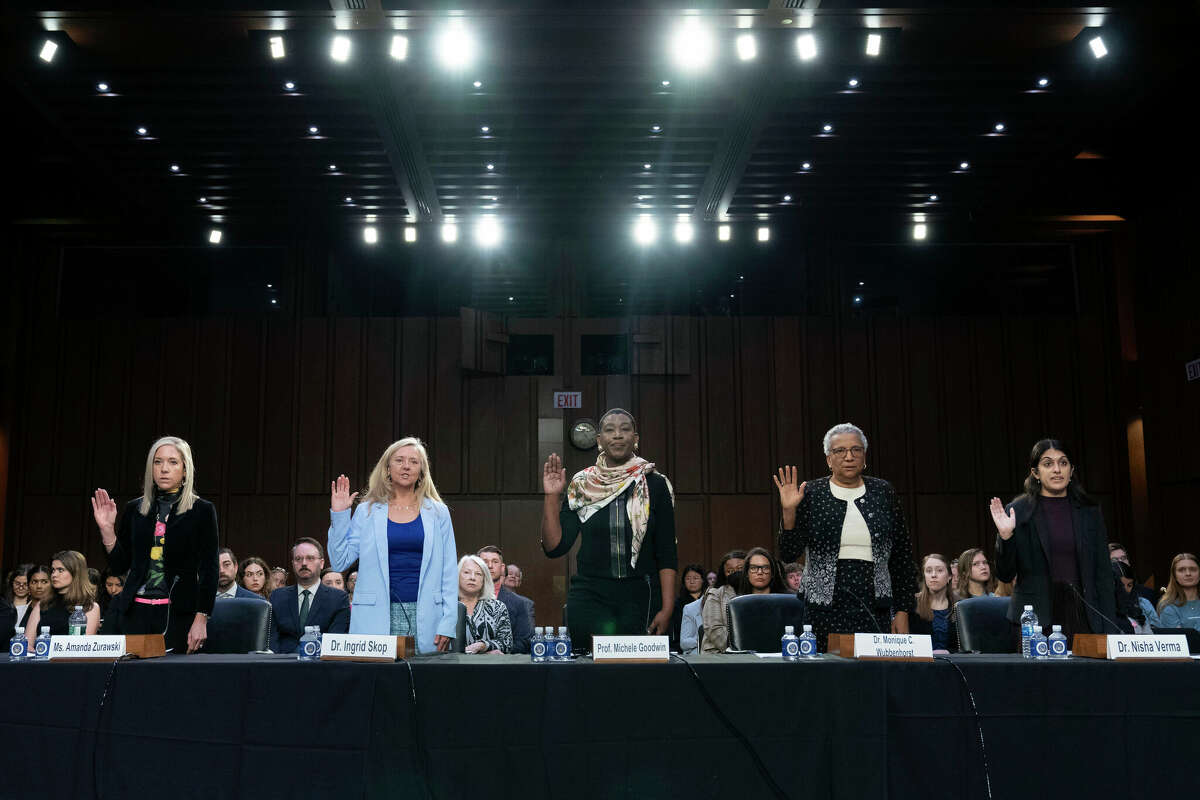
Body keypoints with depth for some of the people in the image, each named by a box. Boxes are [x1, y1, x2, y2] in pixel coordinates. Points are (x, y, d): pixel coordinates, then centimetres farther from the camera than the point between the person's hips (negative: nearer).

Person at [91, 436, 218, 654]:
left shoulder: (201, 511, 0)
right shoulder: (135, 509, 11)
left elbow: (208, 570, -4)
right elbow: (119, 565, 12)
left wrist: (201, 620, -11)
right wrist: (107, 529, -1)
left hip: (178, 613, -3)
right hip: (133, 612, 3)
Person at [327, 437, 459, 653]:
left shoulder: (437, 512, 9)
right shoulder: (367, 511, 9)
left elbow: (449, 570, 6)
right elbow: (341, 562, 5)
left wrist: (447, 624, -2)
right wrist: (338, 515, -2)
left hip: (425, 617, 0)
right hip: (377, 618, 0)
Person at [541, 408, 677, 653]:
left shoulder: (655, 485, 2)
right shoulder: (582, 485, 4)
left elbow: (667, 554, 0)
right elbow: (555, 547, 1)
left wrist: (667, 608, -8)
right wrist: (552, 496, -8)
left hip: (642, 596, 0)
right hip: (590, 595, 1)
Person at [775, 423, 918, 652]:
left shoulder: (882, 492, 8)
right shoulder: (811, 494, 2)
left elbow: (902, 555, 9)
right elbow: (789, 554, -2)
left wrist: (902, 611, 4)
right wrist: (789, 512, -16)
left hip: (875, 610, 2)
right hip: (824, 608, -1)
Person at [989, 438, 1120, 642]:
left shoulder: (1090, 512, 10)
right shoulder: (1017, 511, 1)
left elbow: (1103, 573, 9)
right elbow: (1005, 574, 1)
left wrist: (1109, 630, 2)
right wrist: (1005, 536, -16)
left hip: (1082, 616, 2)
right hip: (1035, 618, -2)